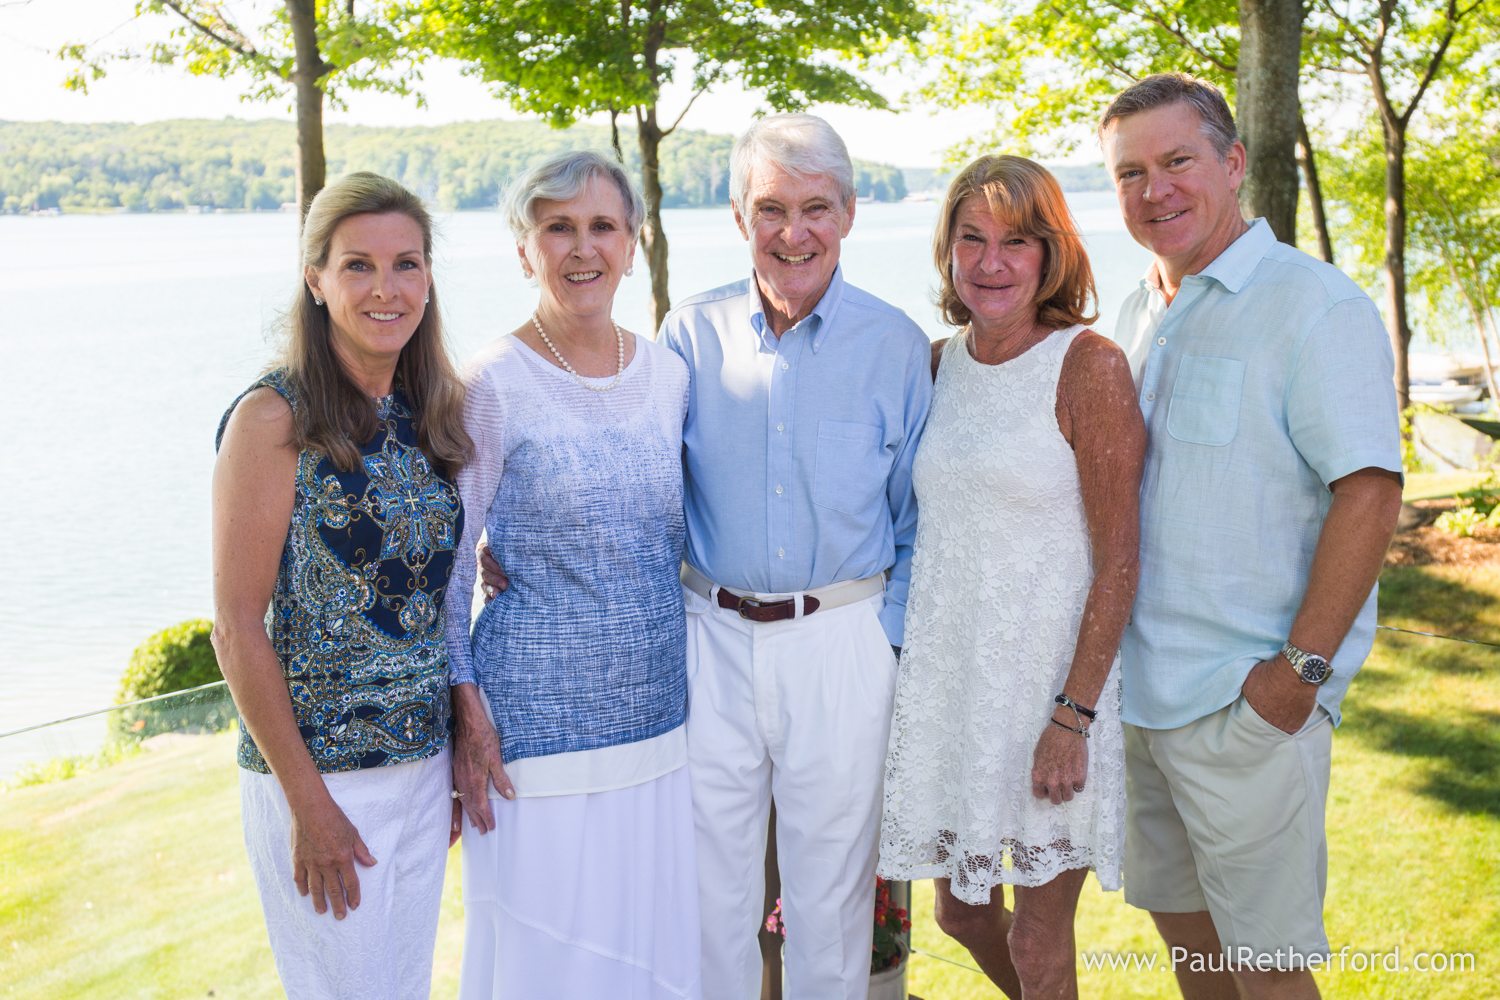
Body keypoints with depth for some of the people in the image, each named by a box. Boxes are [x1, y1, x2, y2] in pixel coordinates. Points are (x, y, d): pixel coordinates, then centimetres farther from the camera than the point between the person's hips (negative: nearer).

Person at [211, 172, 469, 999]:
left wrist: (459, 751, 9)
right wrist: (307, 801, -14)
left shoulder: (430, 415, 5)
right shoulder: (275, 420, -14)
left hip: (424, 761, 6)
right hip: (318, 768, -6)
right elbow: (237, 628, -14)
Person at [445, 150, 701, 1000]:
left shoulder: (668, 374, 4)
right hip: (540, 723, -5)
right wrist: (467, 710, -10)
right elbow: (447, 563, -6)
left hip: (658, 714, 5)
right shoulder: (494, 385, -10)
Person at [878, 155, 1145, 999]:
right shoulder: (942, 364, 6)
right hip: (948, 669, 6)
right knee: (961, 911, 19)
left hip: (1053, 671, -6)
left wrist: (1072, 717, -18)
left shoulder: (1090, 367, -12)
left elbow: (1119, 564, -14)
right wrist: (913, 664, 10)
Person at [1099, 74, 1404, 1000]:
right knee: (1181, 921, 19)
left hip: (1248, 700, -7)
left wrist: (1301, 667, -20)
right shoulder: (1139, 314, 12)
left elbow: (1370, 495, -17)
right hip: (1139, 683, 7)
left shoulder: (1316, 305, -11)